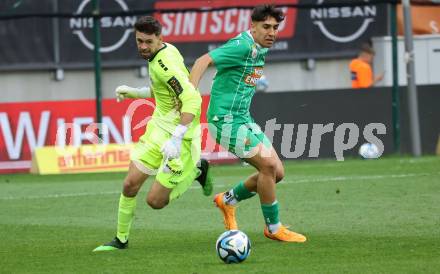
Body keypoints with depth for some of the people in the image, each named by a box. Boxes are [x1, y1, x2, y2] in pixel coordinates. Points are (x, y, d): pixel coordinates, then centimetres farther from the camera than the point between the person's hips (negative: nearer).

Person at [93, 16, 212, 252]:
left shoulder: (165, 63, -24)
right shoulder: (158, 56, 6)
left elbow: (193, 100, -31)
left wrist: (176, 140, -34)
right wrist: (134, 92, 16)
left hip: (179, 135, -8)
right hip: (158, 128, 8)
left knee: (155, 201, -5)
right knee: (130, 185, 1)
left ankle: (197, 171, 17)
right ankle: (121, 239, 18)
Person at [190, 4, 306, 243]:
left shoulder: (260, 50, 11)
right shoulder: (242, 46, -18)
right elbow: (203, 61, -26)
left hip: (244, 119, 9)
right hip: (227, 119, -9)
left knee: (276, 172, 6)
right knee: (268, 166, -14)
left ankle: (228, 200, 24)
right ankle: (273, 227, -1)